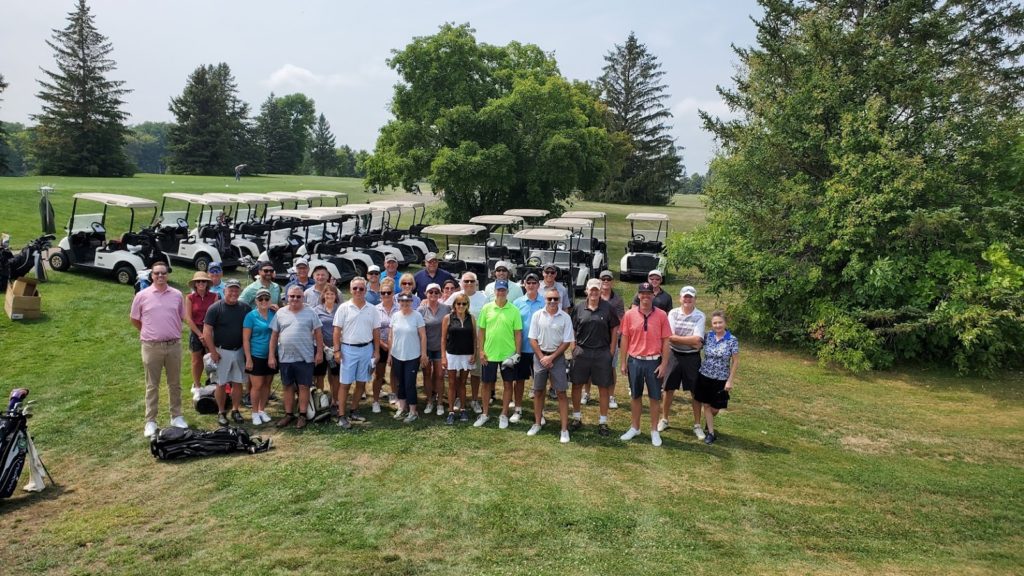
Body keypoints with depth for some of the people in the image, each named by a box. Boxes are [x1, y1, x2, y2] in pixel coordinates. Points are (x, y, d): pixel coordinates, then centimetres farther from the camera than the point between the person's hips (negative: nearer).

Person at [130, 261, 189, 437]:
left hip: (174, 345, 2)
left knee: (175, 384, 12)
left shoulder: (177, 295, 3)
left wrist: (171, 331, 11)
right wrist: (148, 333, 12)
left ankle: (176, 417, 24)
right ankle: (150, 421, 14)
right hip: (152, 347, -2)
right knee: (152, 385, 6)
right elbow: (134, 319, 8)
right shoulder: (142, 295, -3)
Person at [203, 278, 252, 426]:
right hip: (222, 351, -3)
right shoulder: (215, 308, -8)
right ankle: (221, 412, 17)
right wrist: (213, 352, -12)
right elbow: (207, 331, -9)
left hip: (239, 351, 3)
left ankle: (235, 410, 21)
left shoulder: (245, 307, 3)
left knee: (238, 382, 9)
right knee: (221, 384, 5)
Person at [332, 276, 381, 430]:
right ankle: (342, 416, 4)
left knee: (361, 382, 9)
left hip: (366, 349, 3)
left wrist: (376, 351, 4)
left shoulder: (372, 309, 4)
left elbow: (376, 331, 7)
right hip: (348, 349, -3)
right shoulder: (344, 308, -3)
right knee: (345, 383, 0)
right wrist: (337, 350, -9)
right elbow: (337, 330, -3)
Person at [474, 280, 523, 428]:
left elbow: (518, 333, -2)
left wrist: (517, 353, -7)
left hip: (508, 354, -1)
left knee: (508, 384, 8)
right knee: (487, 384, 11)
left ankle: (504, 415, 21)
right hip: (489, 353, 1)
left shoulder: (514, 310, -3)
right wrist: (481, 351, -1)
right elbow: (481, 330, 4)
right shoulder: (486, 308, 0)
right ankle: (484, 414, 25)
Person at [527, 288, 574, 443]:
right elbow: (532, 339, 0)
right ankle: (537, 423, 25)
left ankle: (564, 429, 1)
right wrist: (542, 357, -9)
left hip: (557, 357, -2)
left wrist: (551, 357, -11)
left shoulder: (565, 317, -6)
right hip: (540, 356, 2)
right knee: (538, 391, 11)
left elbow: (567, 342, -5)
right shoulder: (537, 316, -2)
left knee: (561, 393, -3)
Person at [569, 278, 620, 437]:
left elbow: (615, 329, 3)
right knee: (577, 385, 7)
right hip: (581, 352, 1)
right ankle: (577, 418, 23)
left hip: (602, 353, -1)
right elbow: (572, 330, 6)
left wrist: (611, 350, -2)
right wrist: (574, 349, -1)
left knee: (604, 387, 5)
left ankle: (603, 422, 17)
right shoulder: (578, 308, 2)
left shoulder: (607, 308, -2)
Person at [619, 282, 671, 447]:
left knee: (655, 397, 8)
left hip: (654, 361, -1)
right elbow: (625, 339, 3)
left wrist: (664, 364, -5)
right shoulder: (630, 314, -3)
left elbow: (665, 341, -2)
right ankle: (635, 428, 28)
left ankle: (654, 431, 21)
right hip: (634, 361, 1)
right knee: (636, 396, 14)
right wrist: (623, 362, 3)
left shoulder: (661, 315, -5)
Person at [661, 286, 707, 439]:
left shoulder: (700, 316, -8)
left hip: (692, 357, -1)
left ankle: (697, 425, 20)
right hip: (674, 355, 1)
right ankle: (664, 419, 28)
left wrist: (677, 337, -19)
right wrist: (690, 341, -19)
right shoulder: (673, 313, -5)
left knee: (695, 392, 7)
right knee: (669, 389, 11)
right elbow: (669, 337, -14)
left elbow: (697, 339, -18)